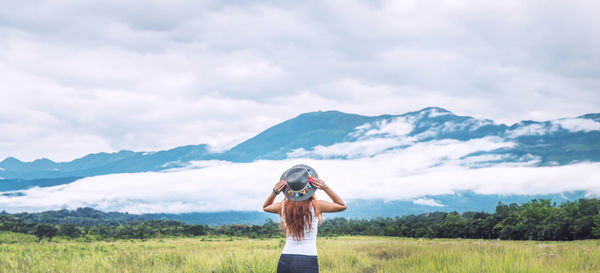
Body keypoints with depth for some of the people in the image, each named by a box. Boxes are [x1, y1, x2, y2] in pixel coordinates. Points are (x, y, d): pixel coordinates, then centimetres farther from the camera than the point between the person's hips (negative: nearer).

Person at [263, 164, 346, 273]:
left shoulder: (283, 207, 3)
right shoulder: (316, 206, -5)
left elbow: (265, 207, 27)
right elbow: (342, 206, 13)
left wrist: (274, 192, 9)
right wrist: (325, 188, 2)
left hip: (285, 260, 3)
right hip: (308, 261, -3)